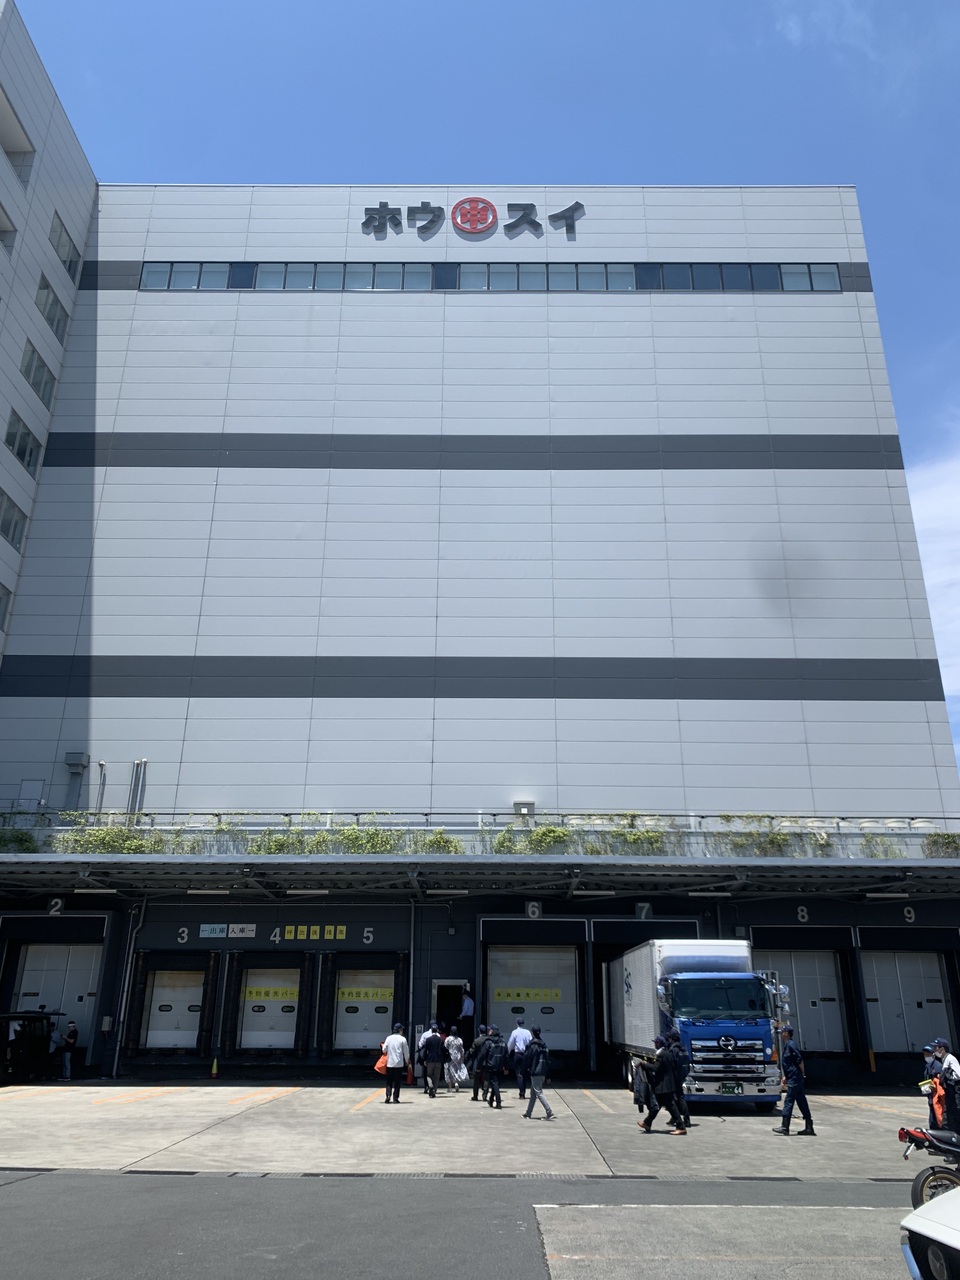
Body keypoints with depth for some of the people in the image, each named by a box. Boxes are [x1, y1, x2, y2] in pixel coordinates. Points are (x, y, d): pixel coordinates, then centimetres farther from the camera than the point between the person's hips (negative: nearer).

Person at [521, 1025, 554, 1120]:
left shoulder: (532, 1045, -14)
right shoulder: (543, 1045, 11)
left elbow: (527, 1059, -12)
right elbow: (548, 1061, 13)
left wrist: (525, 1072, -2)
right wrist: (548, 1075, 16)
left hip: (535, 1073, -8)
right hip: (543, 1073, 8)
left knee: (539, 1093, -5)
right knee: (533, 1093, 16)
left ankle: (549, 1113, -12)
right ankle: (528, 1113, 23)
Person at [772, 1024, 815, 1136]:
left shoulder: (790, 1044, -13)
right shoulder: (787, 1045, 17)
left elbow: (800, 1060, -19)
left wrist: (803, 1074, -10)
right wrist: (784, 1077, 22)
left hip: (794, 1079, -10)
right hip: (793, 1078, 10)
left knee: (788, 1101, -7)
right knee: (802, 1103, 9)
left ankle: (785, 1127, -5)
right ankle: (809, 1128, 12)